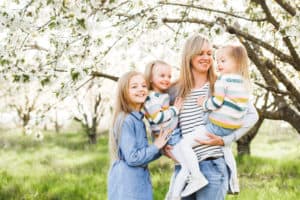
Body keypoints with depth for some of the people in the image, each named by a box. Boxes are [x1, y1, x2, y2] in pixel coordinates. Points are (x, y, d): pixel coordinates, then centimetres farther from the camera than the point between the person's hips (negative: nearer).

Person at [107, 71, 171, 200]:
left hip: (139, 182, 9)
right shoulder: (125, 121, -15)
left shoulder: (138, 119, 12)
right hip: (127, 185, -9)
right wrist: (156, 147, -8)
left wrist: (161, 149, 4)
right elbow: (132, 158, -19)